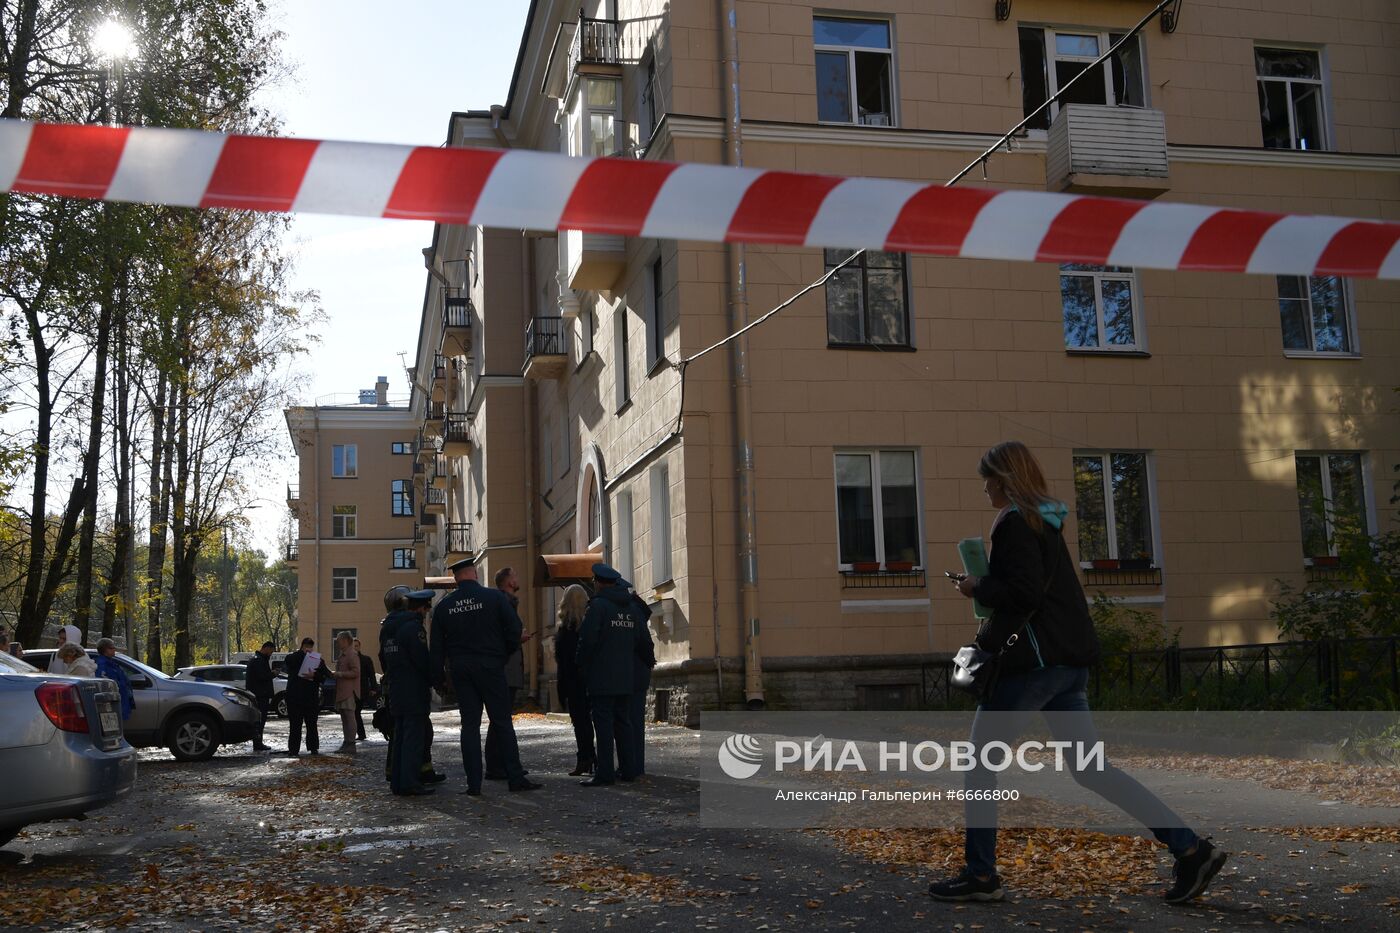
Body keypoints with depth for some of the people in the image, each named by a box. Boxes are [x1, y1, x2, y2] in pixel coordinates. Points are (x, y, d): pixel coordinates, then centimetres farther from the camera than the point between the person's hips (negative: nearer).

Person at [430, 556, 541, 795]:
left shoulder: (444, 605, 4)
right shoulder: (494, 597, -6)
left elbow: (437, 646, 7)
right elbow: (515, 628, -8)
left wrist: (439, 676, 13)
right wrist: (505, 654, 8)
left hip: (461, 670, 3)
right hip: (491, 667, -3)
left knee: (470, 725, 6)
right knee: (503, 723, 2)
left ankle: (474, 784, 4)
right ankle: (515, 777, 2)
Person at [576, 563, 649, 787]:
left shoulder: (598, 605, -11)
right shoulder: (631, 606, 10)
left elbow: (587, 639, -16)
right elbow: (645, 639, 11)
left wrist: (582, 667, -3)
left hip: (601, 678, -7)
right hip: (625, 677, 7)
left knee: (603, 723, -6)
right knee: (622, 721, 14)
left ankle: (605, 773, -7)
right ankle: (628, 769, 16)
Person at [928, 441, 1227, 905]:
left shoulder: (1015, 522, -12)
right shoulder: (1046, 521, 17)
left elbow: (1023, 593, -22)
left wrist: (976, 587, -6)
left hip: (1035, 660, -9)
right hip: (1070, 658, 9)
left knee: (982, 760, 3)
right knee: (1090, 768, 10)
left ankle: (980, 874, 8)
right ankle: (1189, 848, 4)